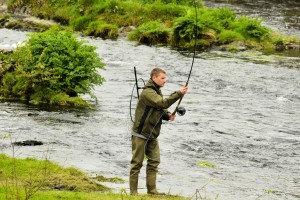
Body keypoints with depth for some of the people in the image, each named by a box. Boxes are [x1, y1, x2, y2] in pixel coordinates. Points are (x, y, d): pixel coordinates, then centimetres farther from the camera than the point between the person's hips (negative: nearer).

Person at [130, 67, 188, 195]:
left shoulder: (157, 91, 13)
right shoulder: (148, 93, -19)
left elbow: (160, 110, 17)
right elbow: (163, 103, -32)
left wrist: (168, 115, -4)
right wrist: (179, 93, -32)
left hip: (152, 135, 9)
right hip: (140, 134, -9)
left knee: (154, 161, 5)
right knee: (137, 163, -3)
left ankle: (152, 189, 8)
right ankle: (133, 192, 1)